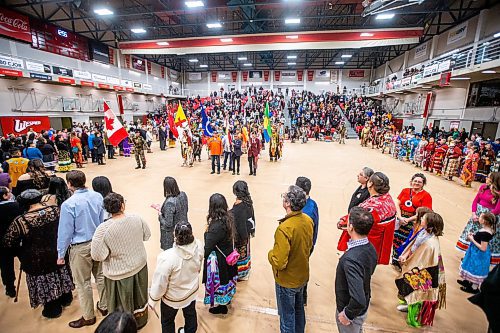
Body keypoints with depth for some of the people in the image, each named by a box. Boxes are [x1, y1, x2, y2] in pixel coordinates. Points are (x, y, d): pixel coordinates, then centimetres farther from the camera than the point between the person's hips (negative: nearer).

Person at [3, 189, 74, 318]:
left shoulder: (20, 221, -24)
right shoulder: (56, 210, -14)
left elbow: (8, 242, -11)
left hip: (38, 261, -3)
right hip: (58, 254, 4)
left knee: (44, 283, 18)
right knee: (60, 276, 25)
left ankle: (52, 309, 35)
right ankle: (66, 298, 45)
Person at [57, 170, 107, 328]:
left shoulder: (68, 204, -21)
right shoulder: (98, 196, -8)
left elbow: (65, 232, -13)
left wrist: (61, 254, 1)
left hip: (80, 248, -5)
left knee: (83, 283, 14)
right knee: (100, 275, 21)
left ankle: (88, 317, 31)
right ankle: (104, 306, 40)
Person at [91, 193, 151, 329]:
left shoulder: (103, 229, -26)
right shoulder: (137, 219, -17)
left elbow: (97, 255, -20)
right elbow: (147, 235, -1)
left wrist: (111, 250, -2)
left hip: (119, 273, -3)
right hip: (140, 266, 4)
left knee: (123, 303, 20)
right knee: (139, 295, 27)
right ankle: (140, 321, 50)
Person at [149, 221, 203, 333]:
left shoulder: (167, 257, -40)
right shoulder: (199, 246, -26)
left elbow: (160, 283, -24)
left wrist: (153, 300, -5)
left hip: (173, 297, -4)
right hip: (192, 290, 4)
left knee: (167, 321, 27)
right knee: (190, 314, 32)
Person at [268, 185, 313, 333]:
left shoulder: (284, 229, -35)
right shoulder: (308, 220, -12)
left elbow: (279, 263, -30)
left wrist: (270, 254, -11)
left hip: (287, 281, -7)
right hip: (303, 276, 7)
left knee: (287, 315, 17)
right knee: (299, 309, 29)